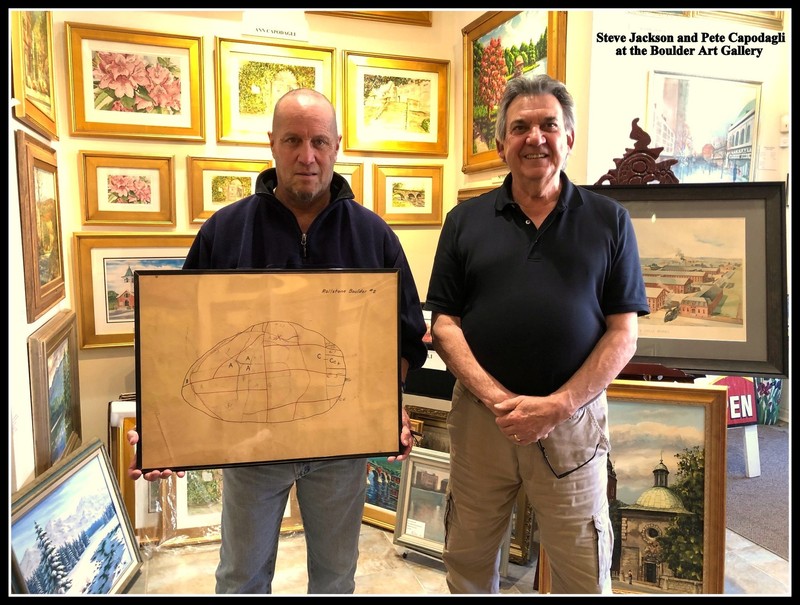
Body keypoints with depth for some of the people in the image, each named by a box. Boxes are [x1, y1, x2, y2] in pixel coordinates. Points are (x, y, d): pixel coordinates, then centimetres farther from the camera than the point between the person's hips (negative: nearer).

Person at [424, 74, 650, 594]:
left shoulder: (609, 220, 2)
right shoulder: (465, 221, 4)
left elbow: (623, 333, -1)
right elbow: (444, 323, 1)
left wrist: (558, 405, -13)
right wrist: (498, 399, -12)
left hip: (573, 419, 0)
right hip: (480, 416, 1)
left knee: (585, 575, 13)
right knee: (469, 565, 17)